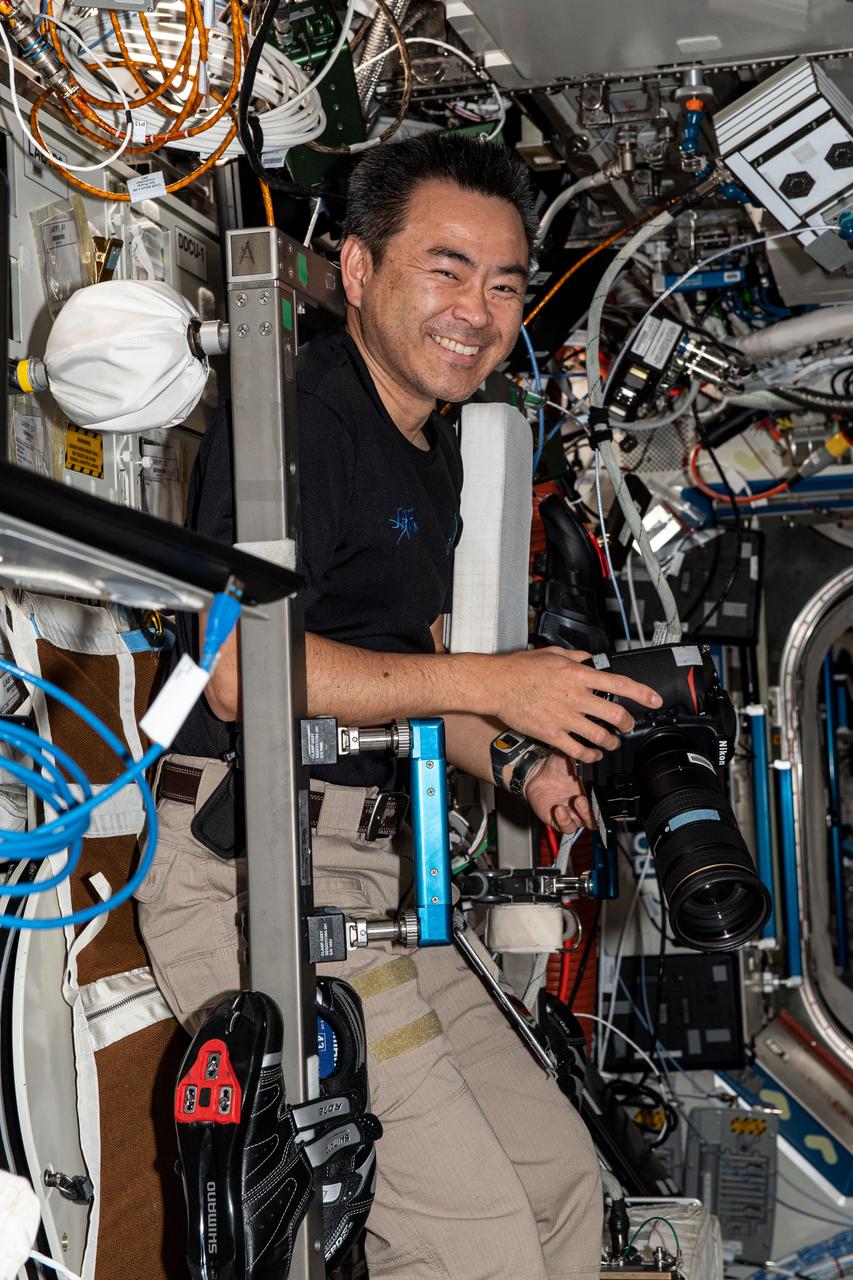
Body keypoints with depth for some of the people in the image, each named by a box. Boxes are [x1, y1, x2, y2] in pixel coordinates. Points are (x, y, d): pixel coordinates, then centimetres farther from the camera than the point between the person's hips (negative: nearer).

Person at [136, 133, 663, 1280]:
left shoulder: (435, 455, 18)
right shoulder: (291, 414, -13)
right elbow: (244, 670, -23)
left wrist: (516, 761, 5)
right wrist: (493, 683, -19)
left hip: (370, 872, 10)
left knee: (559, 1174, 12)